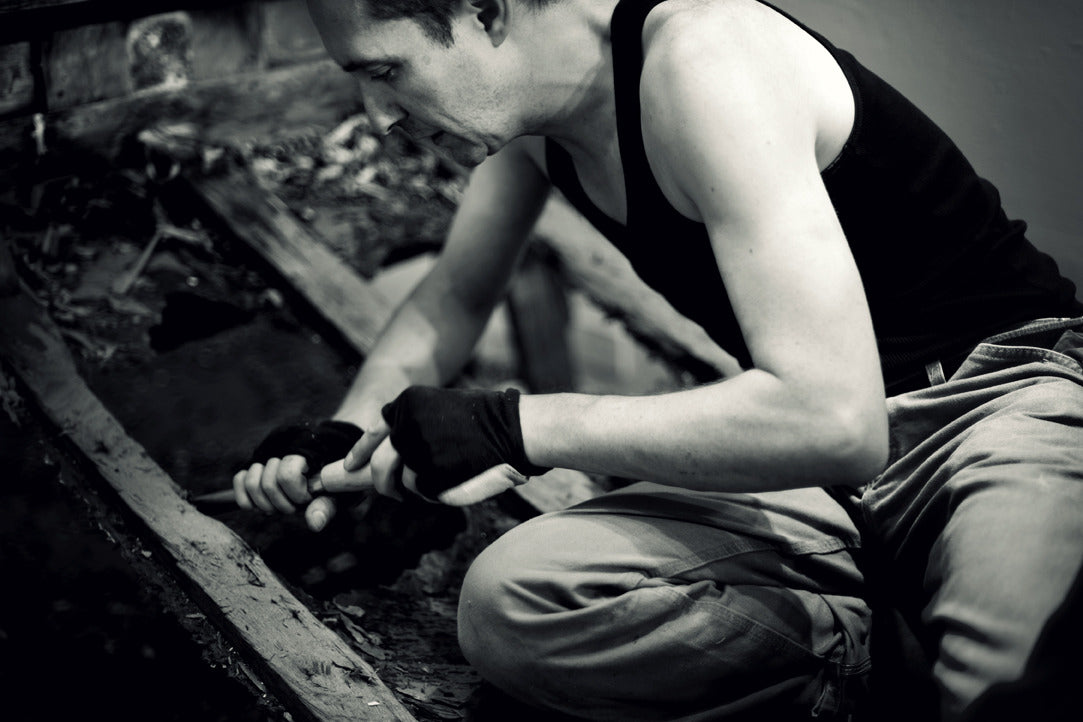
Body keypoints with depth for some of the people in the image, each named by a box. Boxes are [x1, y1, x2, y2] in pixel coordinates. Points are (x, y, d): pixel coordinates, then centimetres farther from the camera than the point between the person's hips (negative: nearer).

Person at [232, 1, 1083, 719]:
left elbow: (831, 418, -31)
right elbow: (456, 297, 22)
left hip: (1005, 394, -7)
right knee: (508, 606, -19)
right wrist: (342, 435, 4)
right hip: (828, 480, 7)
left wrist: (516, 426, -23)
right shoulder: (531, 108, 4)